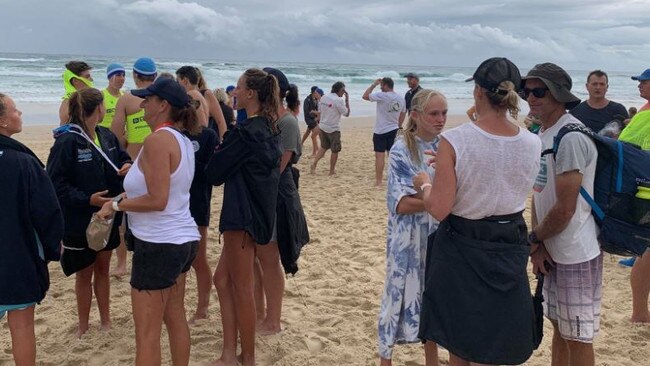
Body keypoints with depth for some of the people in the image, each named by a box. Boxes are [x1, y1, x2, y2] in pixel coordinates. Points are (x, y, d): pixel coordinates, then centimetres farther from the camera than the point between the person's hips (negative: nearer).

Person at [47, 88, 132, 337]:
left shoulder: (107, 136, 0)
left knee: (102, 270, 18)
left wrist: (128, 166, -8)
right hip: (79, 221, -6)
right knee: (84, 274, 10)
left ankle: (105, 321, 32)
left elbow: (123, 157, 15)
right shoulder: (67, 141, -19)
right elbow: (55, 183, -20)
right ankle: (83, 326, 28)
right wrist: (87, 199, -27)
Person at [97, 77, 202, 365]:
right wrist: (130, 194, 18)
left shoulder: (158, 139, -18)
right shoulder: (183, 140, 10)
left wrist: (117, 205, -12)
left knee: (147, 332, 0)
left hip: (159, 244, -9)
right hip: (184, 238, 10)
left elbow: (158, 200, -24)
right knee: (175, 318, 19)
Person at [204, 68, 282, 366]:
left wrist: (211, 165, 10)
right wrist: (223, 153, 5)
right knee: (223, 279, 15)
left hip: (242, 215, -10)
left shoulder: (246, 132, -18)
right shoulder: (268, 129, 10)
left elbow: (214, 172, -13)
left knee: (242, 289, 3)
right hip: (258, 211, 10)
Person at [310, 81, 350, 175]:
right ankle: (332, 170, 16)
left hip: (322, 127, 6)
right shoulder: (339, 100, -17)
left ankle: (314, 163, 4)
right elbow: (347, 114, -9)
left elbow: (319, 112, 10)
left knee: (323, 147, 20)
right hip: (333, 129, -6)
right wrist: (347, 100, -5)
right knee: (335, 150, 8)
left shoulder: (323, 98, 4)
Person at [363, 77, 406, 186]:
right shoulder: (401, 99, 4)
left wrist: (374, 84, -2)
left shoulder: (382, 96, -15)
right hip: (394, 130, 6)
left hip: (380, 131, -6)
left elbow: (365, 96, -9)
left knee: (380, 156, -3)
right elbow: (402, 115, 12)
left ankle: (378, 181, -1)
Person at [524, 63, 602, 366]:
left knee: (577, 339, 4)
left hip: (576, 255, -9)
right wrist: (538, 245, 0)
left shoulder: (571, 137, -20)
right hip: (552, 252, 9)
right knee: (559, 329, 21)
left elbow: (565, 209, -22)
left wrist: (533, 239, -6)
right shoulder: (541, 134, 9)